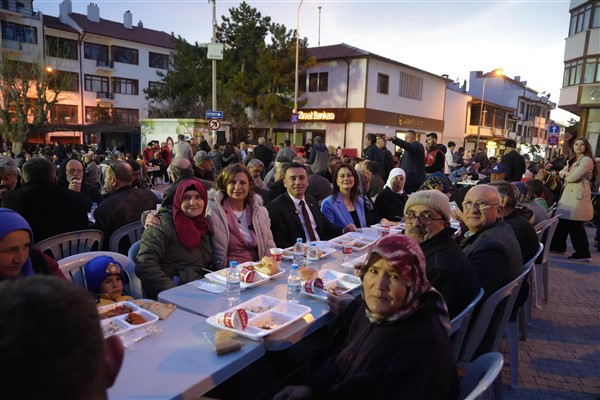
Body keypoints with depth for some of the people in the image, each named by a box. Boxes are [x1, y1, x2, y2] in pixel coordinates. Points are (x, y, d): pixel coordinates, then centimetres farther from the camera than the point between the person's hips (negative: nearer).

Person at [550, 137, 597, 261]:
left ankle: (583, 253, -2)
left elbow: (573, 177, -16)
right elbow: (561, 172, 13)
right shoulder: (572, 160, 19)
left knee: (575, 224, -9)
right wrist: (566, 174, -9)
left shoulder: (587, 160, -9)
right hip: (569, 192, 9)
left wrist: (566, 176, 5)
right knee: (563, 220, 13)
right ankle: (558, 246, 25)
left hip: (579, 193, -9)